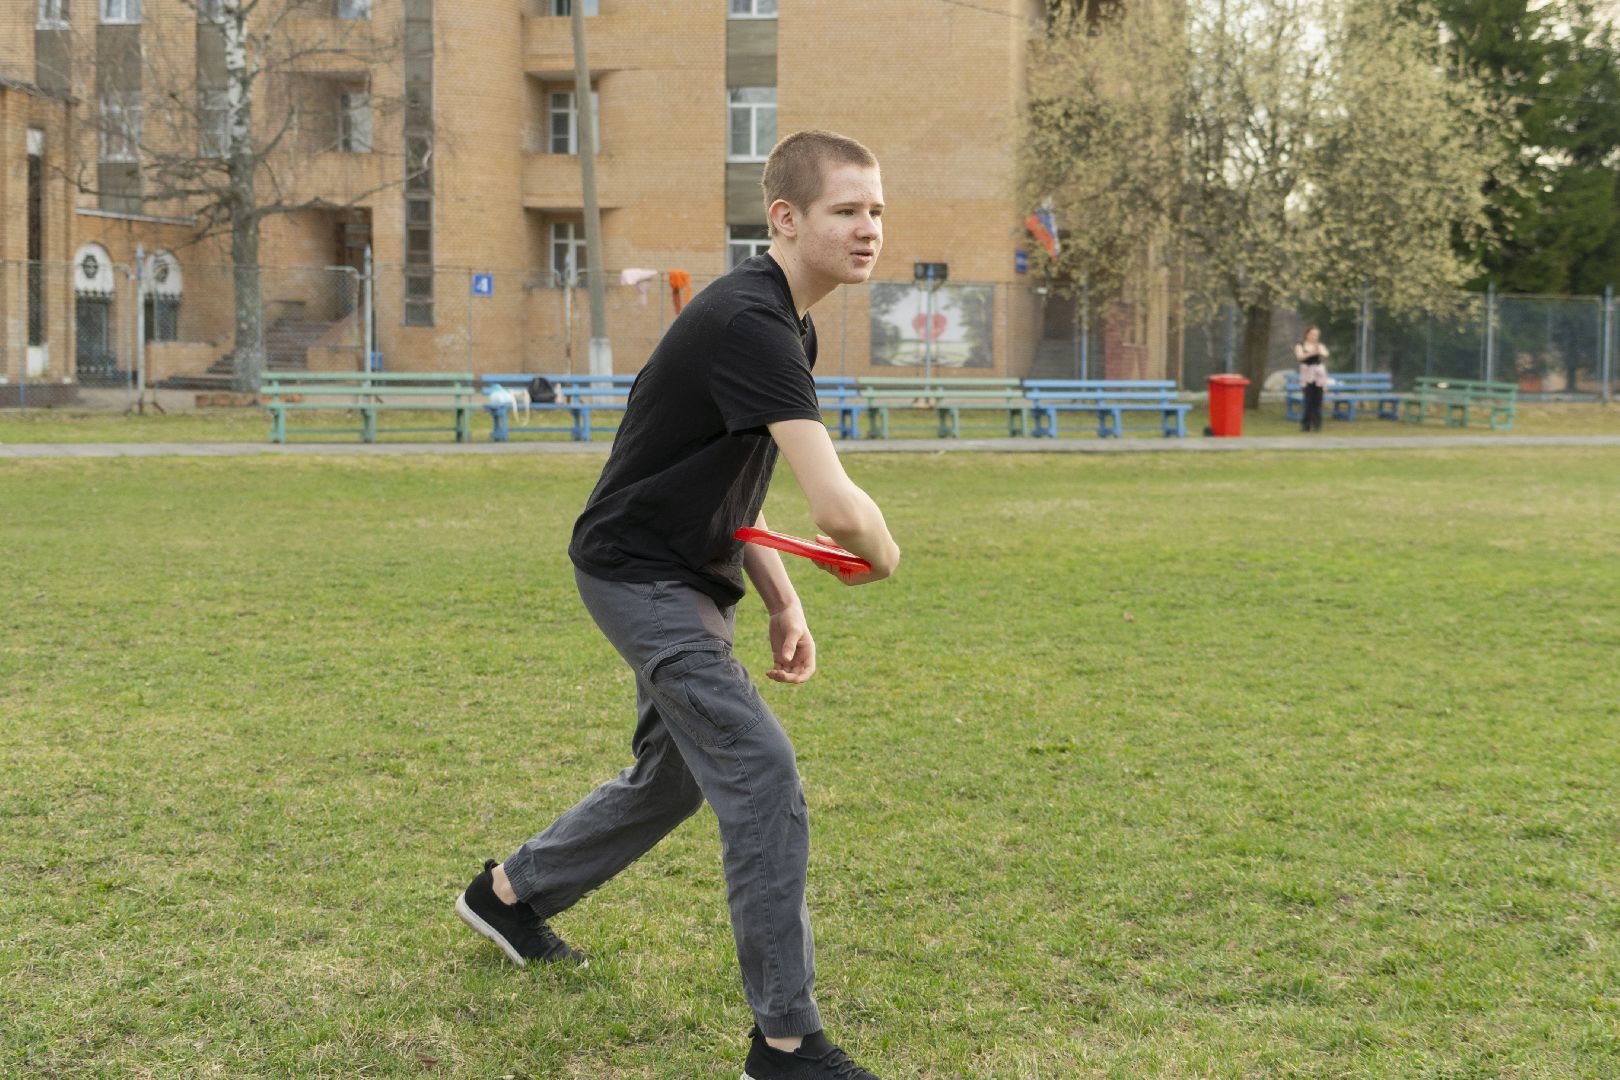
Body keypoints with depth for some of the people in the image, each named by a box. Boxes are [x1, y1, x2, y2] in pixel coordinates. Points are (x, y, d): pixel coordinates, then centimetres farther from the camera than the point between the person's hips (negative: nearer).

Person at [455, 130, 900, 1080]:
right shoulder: (750, 322, -26)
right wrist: (883, 554, -13)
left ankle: (509, 894, 45)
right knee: (763, 775, -16)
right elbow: (837, 507, -36)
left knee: (675, 774, 23)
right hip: (640, 572, -11)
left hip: (690, 580, 11)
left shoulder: (786, 324, 8)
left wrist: (783, 606, 10)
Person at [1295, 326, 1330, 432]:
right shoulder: (1300, 344, 7)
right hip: (1307, 372, -2)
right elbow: (1299, 356, -10)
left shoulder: (1320, 345, 11)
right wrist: (1311, 353, -26)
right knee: (1308, 400, -11)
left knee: (1317, 401, -3)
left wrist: (1319, 351, -31)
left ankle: (1317, 425, 0)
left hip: (1319, 372, 2)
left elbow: (1326, 355, -8)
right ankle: (1305, 424, -3)